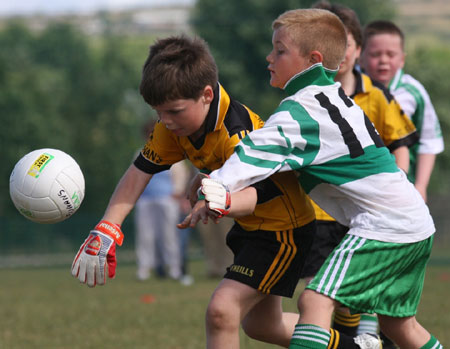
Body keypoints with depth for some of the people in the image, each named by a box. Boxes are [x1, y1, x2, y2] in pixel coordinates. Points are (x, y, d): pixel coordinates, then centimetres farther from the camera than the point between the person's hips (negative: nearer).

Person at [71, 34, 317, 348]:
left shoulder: (237, 131, -35)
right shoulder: (174, 125, -11)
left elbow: (251, 193, -43)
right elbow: (140, 171, -11)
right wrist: (106, 230, -23)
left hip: (283, 228, -9)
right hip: (249, 226, 9)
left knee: (222, 310, -24)